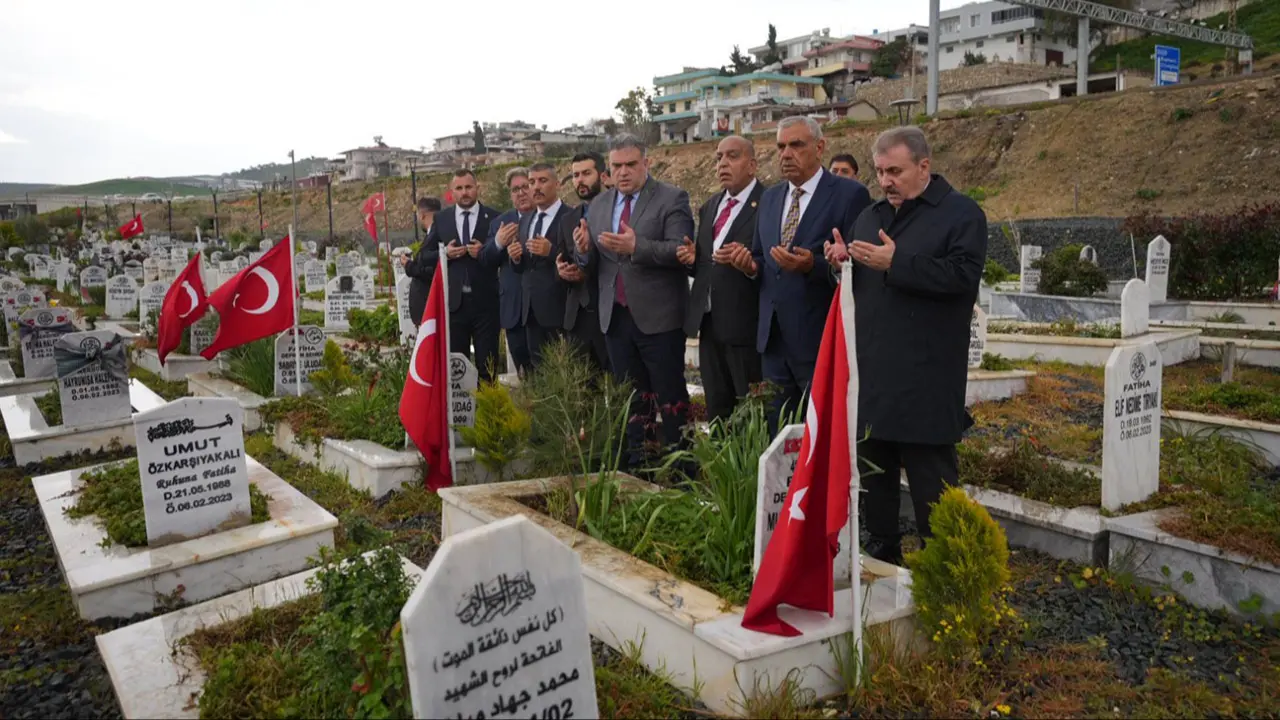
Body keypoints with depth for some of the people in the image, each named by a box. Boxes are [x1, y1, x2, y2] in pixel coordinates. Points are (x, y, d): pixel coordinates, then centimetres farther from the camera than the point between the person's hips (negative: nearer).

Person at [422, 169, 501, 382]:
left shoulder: (493, 218, 1)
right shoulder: (441, 219, 9)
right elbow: (425, 254, 11)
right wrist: (444, 252, -7)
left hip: (485, 300, -2)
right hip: (453, 301, 2)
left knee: (487, 361, 3)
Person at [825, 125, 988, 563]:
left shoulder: (962, 214, -3)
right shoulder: (871, 216, 18)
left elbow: (962, 275, -18)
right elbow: (856, 282, 22)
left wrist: (896, 263, -20)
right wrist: (841, 261, -1)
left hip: (926, 378, -7)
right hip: (871, 373, 7)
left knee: (931, 478, 0)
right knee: (874, 470, 15)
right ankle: (881, 555, 28)